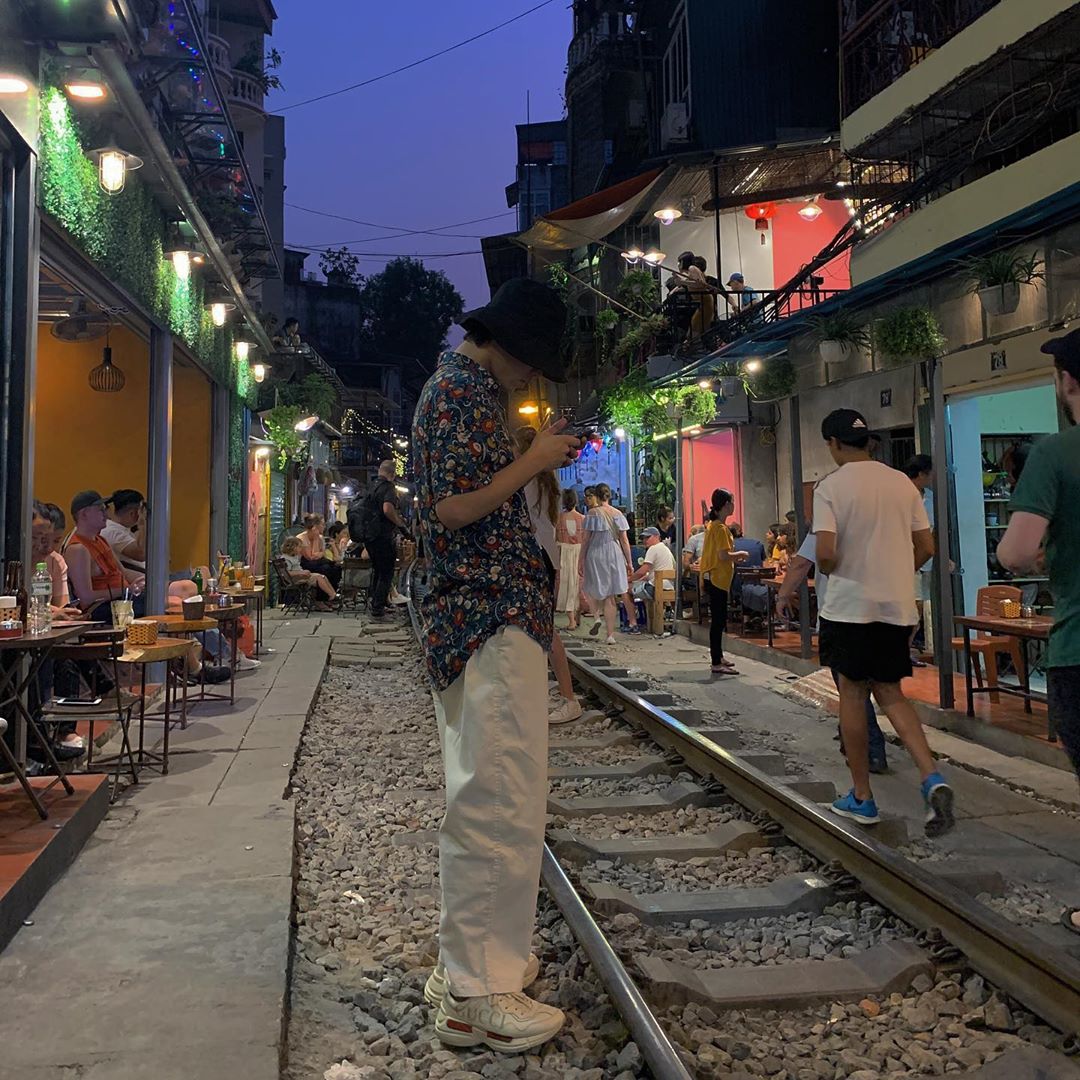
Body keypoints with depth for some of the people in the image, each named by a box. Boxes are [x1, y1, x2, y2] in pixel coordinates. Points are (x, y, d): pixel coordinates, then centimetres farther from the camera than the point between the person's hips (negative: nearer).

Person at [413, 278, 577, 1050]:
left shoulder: (467, 386, 21)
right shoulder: (461, 390, -11)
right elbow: (453, 507, -20)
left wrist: (539, 461, 17)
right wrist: (534, 461, -11)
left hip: (483, 615, 11)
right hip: (490, 618, -11)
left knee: (484, 798, 16)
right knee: (501, 801, -6)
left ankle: (471, 961, 28)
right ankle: (476, 994, 4)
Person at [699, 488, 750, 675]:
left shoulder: (713, 525, 13)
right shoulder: (721, 528, -17)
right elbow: (724, 555, -24)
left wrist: (734, 558, 13)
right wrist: (740, 554, -8)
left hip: (713, 577, 10)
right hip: (718, 579, -10)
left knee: (718, 619, 16)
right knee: (718, 620, -6)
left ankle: (718, 658, 24)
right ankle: (717, 664, -3)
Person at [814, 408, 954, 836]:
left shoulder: (830, 487, -10)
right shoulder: (902, 483, 6)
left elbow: (826, 553, -19)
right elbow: (926, 548, 7)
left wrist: (829, 571, 3)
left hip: (850, 604, -5)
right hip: (898, 605, 5)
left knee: (853, 693, 7)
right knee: (890, 693, 15)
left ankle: (861, 797, 14)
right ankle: (932, 778, -3)